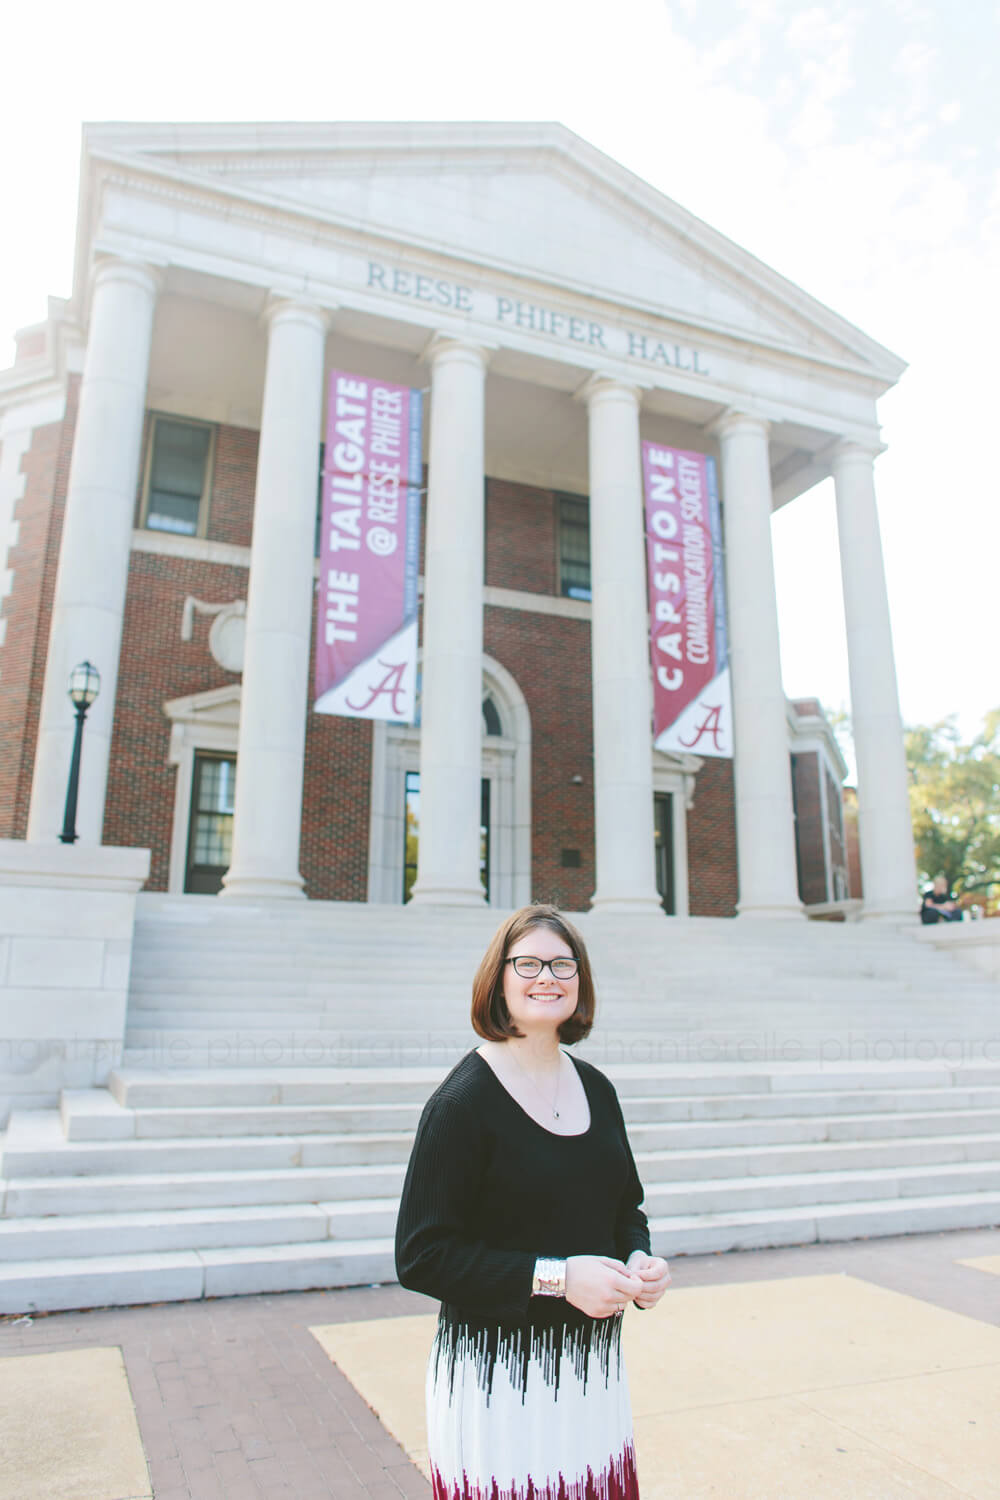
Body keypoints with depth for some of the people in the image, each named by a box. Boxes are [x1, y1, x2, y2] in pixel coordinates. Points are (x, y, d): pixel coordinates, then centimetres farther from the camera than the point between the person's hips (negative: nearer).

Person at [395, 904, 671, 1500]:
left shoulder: (596, 1088, 4)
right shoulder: (463, 1102, -16)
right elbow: (421, 1257, -16)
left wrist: (639, 1260, -3)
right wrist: (555, 1277, -21)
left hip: (596, 1371, 6)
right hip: (497, 1379, -6)